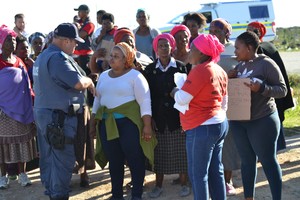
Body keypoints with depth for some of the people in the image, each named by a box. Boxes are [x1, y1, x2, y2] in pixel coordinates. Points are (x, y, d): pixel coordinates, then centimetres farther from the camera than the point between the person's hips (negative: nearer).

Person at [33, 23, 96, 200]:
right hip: (59, 117, -10)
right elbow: (79, 82, -25)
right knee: (63, 159, -2)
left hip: (42, 112, 10)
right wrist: (90, 82, -4)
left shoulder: (42, 57, 15)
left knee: (48, 157, 16)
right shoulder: (58, 57, -19)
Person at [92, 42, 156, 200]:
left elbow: (145, 101, -10)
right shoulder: (103, 76, 14)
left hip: (129, 122, -6)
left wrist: (147, 125, -15)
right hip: (107, 123, 6)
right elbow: (97, 99, 20)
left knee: (135, 159, 0)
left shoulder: (135, 76, -6)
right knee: (114, 160, 11)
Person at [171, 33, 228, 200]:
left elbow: (182, 99, -18)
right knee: (216, 171, 15)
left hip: (202, 128, -10)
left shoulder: (200, 70, -18)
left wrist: (174, 91, 1)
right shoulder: (219, 70, 11)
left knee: (198, 174, 0)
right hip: (219, 124, 10)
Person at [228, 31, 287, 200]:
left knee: (268, 161, 2)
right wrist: (230, 79, -3)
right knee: (247, 160, 14)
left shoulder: (266, 64, -10)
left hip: (262, 121, -6)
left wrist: (262, 87, -27)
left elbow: (282, 90, -11)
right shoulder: (240, 65, 10)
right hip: (238, 121, 6)